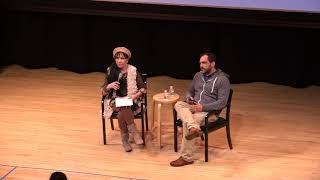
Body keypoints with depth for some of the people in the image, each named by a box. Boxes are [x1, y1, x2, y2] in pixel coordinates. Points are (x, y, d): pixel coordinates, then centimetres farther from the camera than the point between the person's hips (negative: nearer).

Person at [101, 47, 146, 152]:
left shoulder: (133, 71, 1)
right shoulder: (110, 71, 4)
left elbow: (143, 88, 5)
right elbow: (103, 91, 5)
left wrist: (136, 95, -15)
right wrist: (109, 86, -17)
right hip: (115, 101, 1)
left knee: (122, 112, -35)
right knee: (124, 108, -36)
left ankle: (124, 139, -25)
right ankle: (133, 132, -31)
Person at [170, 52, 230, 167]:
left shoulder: (222, 80, -6)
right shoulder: (198, 75, 15)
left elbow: (222, 103, -12)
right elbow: (190, 91, 29)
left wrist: (203, 107, -22)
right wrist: (189, 97, 3)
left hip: (210, 111, -6)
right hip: (193, 107, 7)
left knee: (186, 122, -31)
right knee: (178, 104, -26)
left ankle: (186, 158, -24)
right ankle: (194, 128, -51)